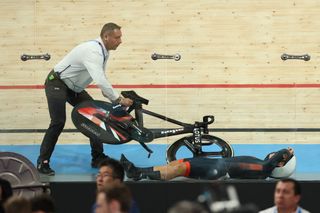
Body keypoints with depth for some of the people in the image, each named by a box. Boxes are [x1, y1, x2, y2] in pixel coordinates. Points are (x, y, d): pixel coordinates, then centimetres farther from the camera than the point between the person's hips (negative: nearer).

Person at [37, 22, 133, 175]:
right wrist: (119, 99, -36)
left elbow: (101, 78, 12)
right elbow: (100, 81, -42)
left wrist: (112, 98, -1)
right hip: (57, 83, -10)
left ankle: (98, 158, 13)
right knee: (58, 122, -19)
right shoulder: (93, 51, -31)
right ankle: (43, 162, -8)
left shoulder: (103, 51, 1)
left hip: (73, 87, 10)